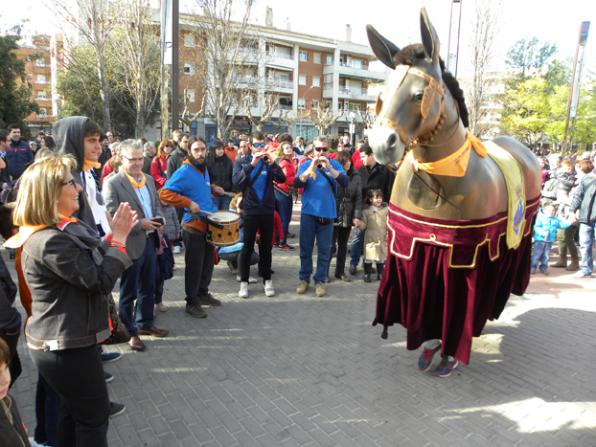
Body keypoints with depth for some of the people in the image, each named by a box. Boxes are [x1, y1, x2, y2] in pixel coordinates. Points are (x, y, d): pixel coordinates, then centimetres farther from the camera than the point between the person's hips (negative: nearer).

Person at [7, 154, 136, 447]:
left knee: (74, 411, 25)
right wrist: (119, 238, -18)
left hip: (67, 341, 10)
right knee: (95, 415, 8)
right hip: (67, 346, -10)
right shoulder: (49, 241, -27)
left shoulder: (59, 230, 5)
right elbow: (101, 281, -25)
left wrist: (115, 235, -4)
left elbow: (93, 266, 9)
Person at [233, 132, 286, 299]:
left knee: (266, 247, 10)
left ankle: (267, 280, 21)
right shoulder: (242, 161, 1)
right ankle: (244, 282, 13)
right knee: (247, 247, 3)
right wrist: (252, 164, -25)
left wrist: (272, 163, -22)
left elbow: (282, 179, -7)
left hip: (268, 210, 2)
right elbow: (236, 181, -16)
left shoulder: (269, 161, 6)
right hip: (250, 210, -2)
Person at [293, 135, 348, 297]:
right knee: (306, 248, 9)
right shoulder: (306, 164, 2)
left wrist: (329, 168, -23)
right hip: (308, 213, 0)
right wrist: (311, 167, -22)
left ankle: (320, 280, 18)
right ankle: (304, 278, 23)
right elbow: (296, 183, -11)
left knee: (324, 251, 5)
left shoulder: (334, 164, 2)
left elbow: (345, 182, -12)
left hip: (327, 214, 0)